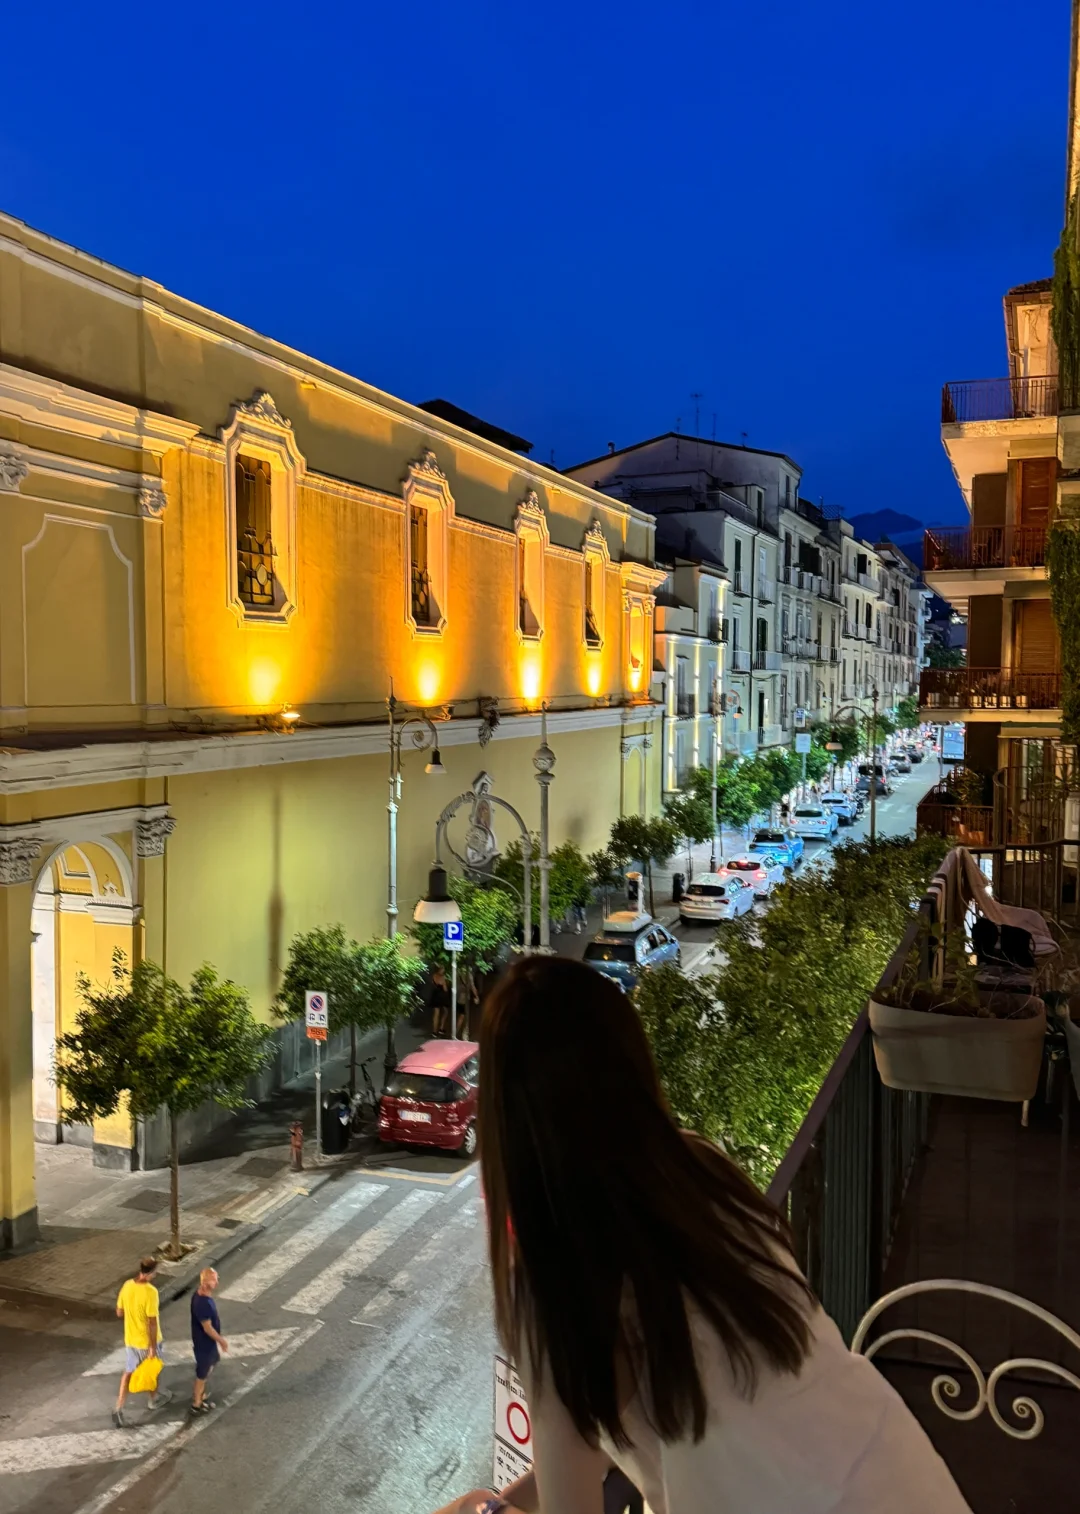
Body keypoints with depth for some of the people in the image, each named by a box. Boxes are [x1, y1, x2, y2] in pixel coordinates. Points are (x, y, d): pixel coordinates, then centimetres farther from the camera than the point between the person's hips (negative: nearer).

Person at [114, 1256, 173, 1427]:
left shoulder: (127, 1286, -10)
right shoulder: (150, 1292, -30)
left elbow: (119, 1313, 3)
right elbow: (152, 1322, -25)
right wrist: (153, 1346, -16)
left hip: (130, 1339, 5)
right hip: (147, 1340, -5)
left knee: (128, 1372, 18)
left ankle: (118, 1409, 10)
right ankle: (154, 1399, 41)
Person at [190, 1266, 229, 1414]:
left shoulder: (200, 1293, -7)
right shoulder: (202, 1303, -37)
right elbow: (208, 1328, -27)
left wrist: (218, 1339, 20)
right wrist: (221, 1340, -13)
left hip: (207, 1340, 9)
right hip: (204, 1343, -9)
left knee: (207, 1368, 28)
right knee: (202, 1374, 12)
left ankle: (200, 1395, 46)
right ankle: (196, 1405, 31)